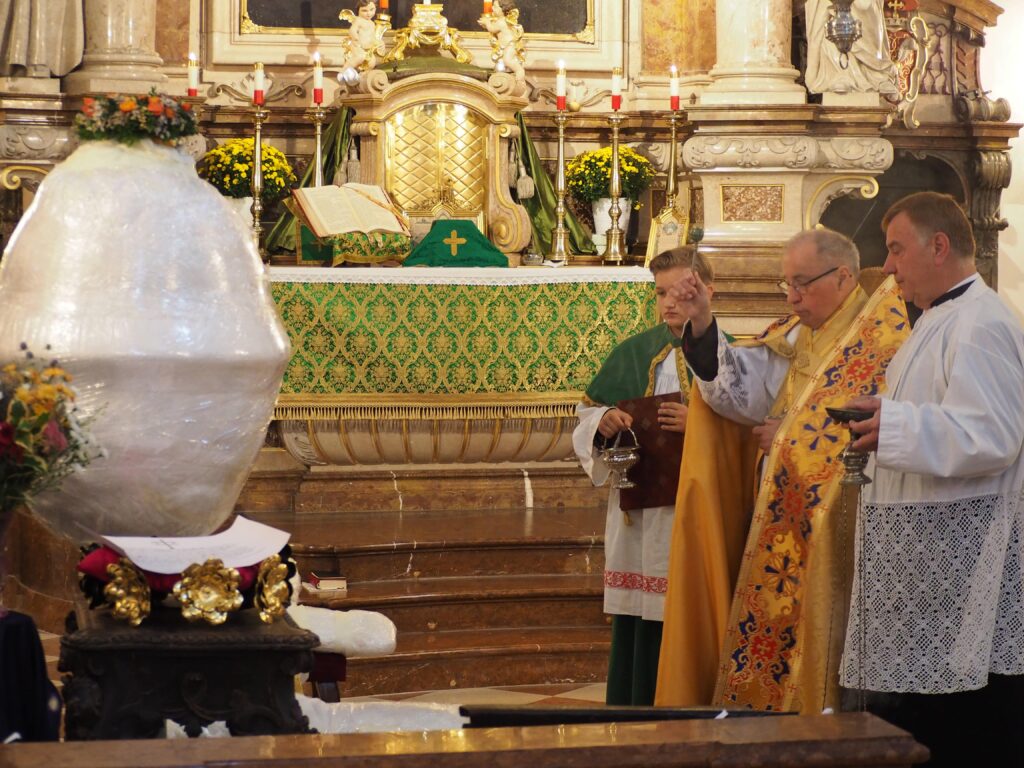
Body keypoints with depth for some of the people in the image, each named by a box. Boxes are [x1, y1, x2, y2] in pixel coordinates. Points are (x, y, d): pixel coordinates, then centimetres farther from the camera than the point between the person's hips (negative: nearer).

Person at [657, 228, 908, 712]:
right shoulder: (796, 334, 14)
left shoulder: (884, 331, -8)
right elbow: (741, 388, 4)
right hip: (786, 519, 7)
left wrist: (790, 439, -8)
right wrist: (702, 323, -7)